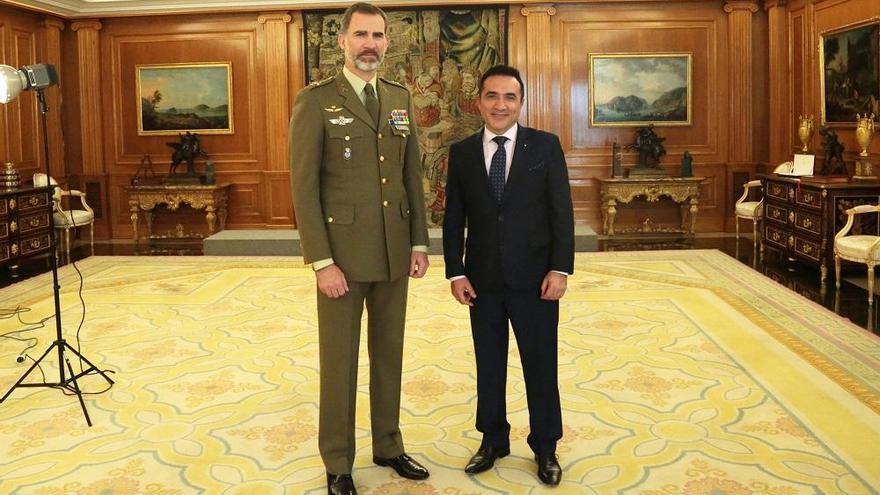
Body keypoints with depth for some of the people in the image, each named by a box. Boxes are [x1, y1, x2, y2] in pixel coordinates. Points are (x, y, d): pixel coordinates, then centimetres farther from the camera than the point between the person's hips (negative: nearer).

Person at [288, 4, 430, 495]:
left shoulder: (401, 98, 9)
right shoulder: (316, 101, -7)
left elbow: (413, 175, 11)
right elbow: (304, 186, -11)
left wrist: (419, 242, 5)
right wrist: (322, 262, -15)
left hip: (393, 252, 5)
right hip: (343, 253, -5)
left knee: (389, 353, 14)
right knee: (340, 359, 5)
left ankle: (388, 445, 30)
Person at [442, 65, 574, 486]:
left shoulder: (546, 146, -3)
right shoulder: (462, 152, 3)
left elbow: (561, 211, -4)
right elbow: (453, 218, 5)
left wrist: (560, 268, -10)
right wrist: (455, 272, -2)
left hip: (534, 278, -2)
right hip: (483, 280, 2)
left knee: (541, 365, 8)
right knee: (488, 365, 13)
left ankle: (545, 448, 25)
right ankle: (493, 440, 30)